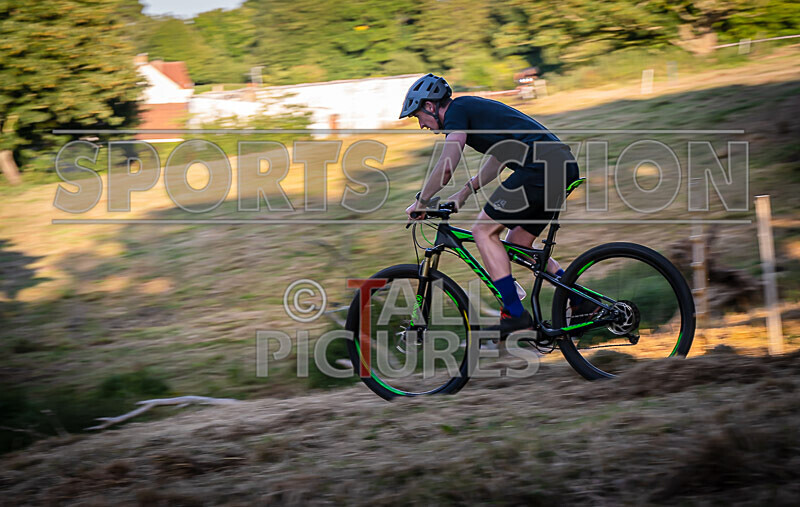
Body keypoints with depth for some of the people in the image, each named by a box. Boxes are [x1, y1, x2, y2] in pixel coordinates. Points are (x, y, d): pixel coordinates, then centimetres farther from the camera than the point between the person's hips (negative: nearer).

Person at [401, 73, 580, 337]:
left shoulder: (457, 111, 0)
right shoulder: (473, 108, 28)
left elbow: (445, 168, -10)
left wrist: (421, 201, 3)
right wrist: (464, 192, 39)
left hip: (540, 165, -10)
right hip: (564, 165, 10)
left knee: (483, 231, -3)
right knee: (518, 245, 17)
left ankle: (515, 314, -6)